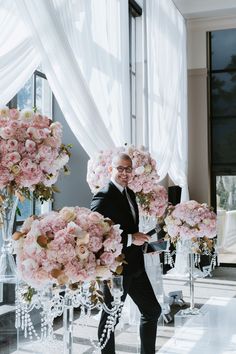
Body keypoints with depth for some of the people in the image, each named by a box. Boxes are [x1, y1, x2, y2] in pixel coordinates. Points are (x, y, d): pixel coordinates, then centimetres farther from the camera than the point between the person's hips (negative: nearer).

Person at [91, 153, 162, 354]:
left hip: (135, 266, 9)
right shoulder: (103, 197, -16)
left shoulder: (130, 193, 12)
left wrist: (141, 239, 7)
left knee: (153, 310, 15)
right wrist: (131, 239, -22)